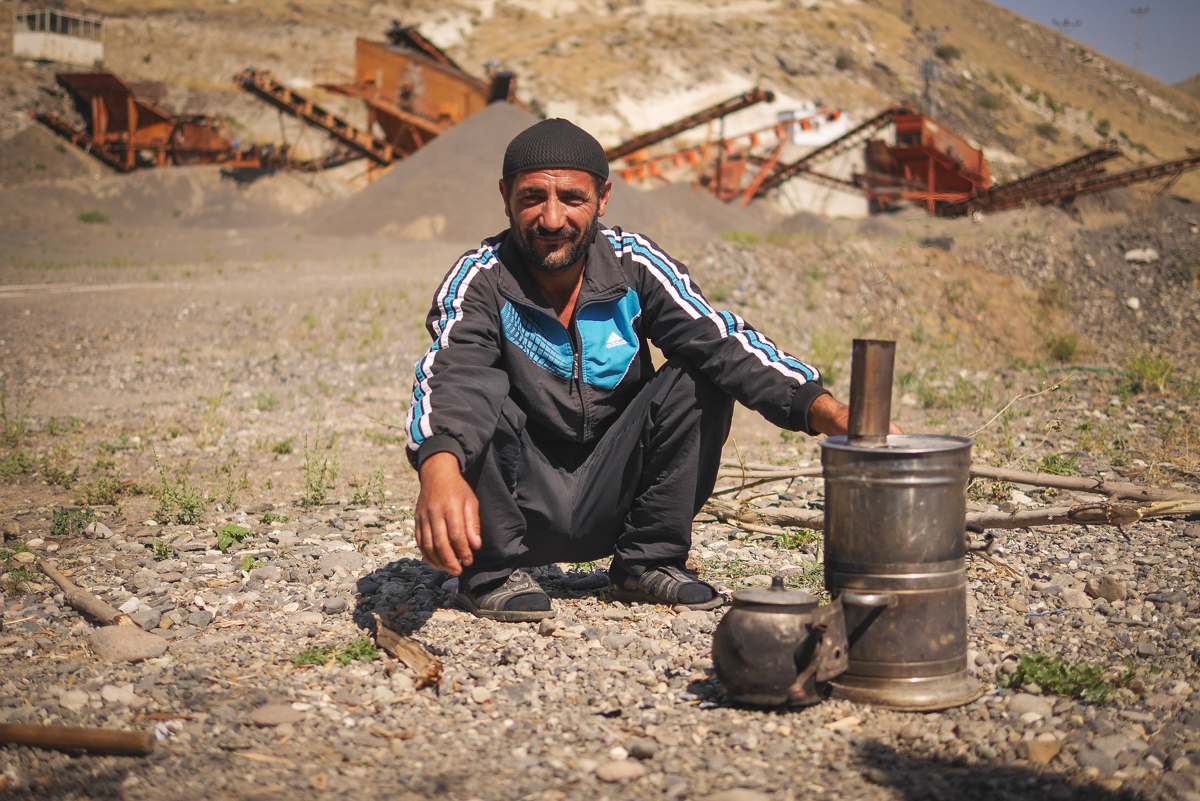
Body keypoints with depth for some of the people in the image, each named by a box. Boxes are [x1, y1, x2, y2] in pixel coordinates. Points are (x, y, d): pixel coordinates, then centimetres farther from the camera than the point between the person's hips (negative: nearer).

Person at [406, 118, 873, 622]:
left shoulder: (632, 264, -6)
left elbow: (718, 339, -17)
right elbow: (448, 371, -33)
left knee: (701, 379, -15)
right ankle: (492, 574, -12)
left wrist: (819, 406, -34)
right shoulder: (481, 279, -14)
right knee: (481, 388, -28)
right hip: (516, 515, -3)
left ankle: (647, 564, -2)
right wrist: (439, 468, -55)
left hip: (608, 501, 3)